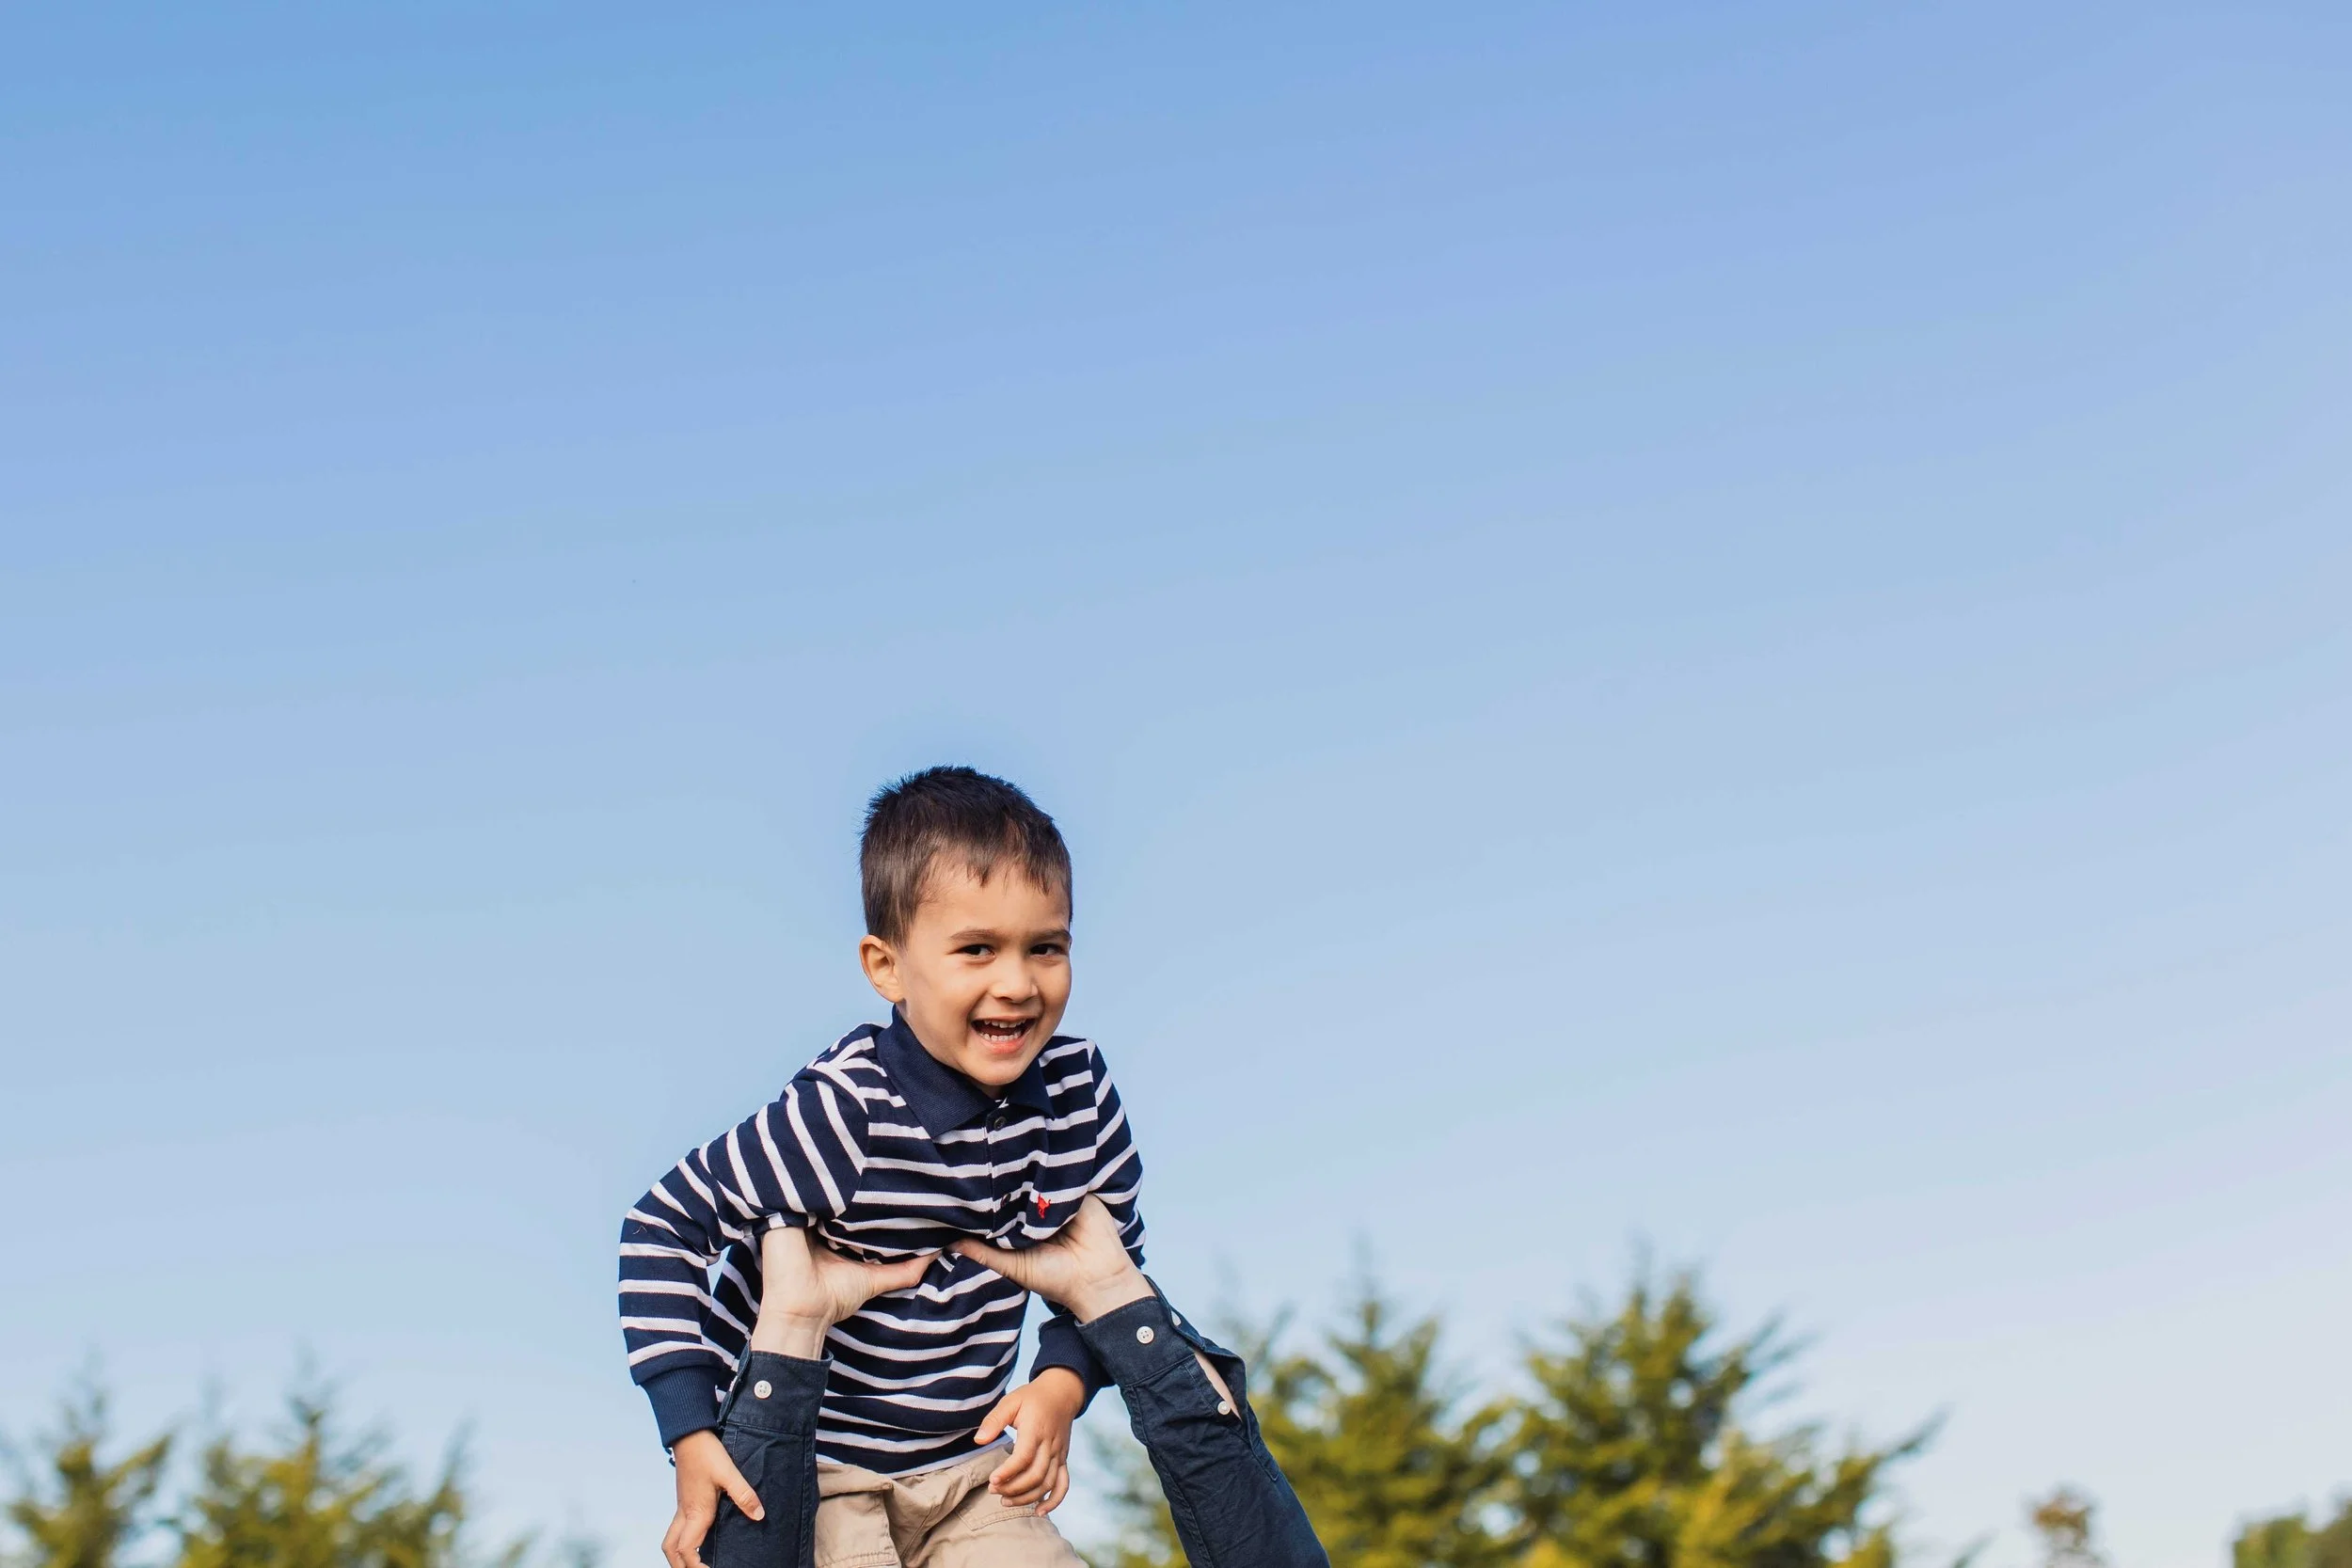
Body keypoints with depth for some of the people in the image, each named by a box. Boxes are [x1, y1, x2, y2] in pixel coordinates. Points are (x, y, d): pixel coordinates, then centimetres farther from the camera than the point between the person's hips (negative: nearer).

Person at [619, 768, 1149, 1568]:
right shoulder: (846, 1111, -25)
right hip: (812, 1468, -5)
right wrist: (693, 1437, -21)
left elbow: (1113, 1254, 7)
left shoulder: (1077, 1089, -9)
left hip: (970, 1463, 5)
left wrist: (1061, 1384, -10)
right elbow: (664, 1225, -18)